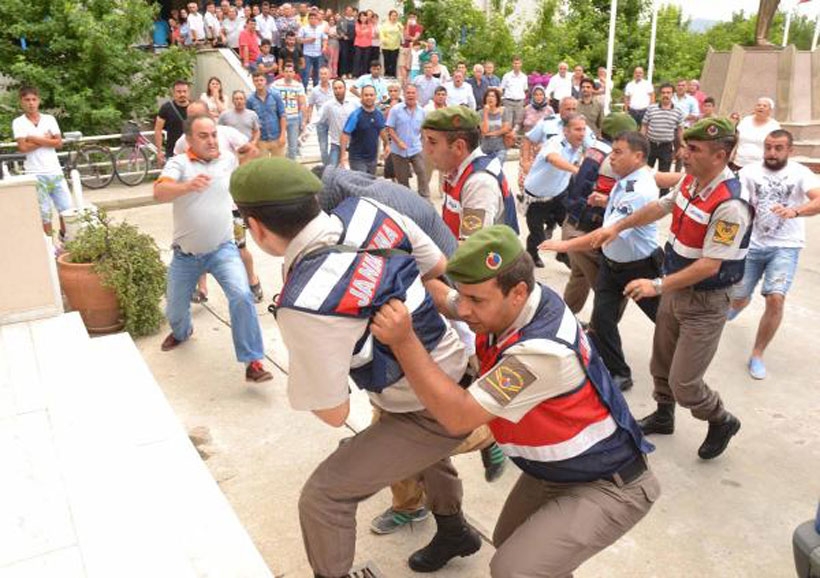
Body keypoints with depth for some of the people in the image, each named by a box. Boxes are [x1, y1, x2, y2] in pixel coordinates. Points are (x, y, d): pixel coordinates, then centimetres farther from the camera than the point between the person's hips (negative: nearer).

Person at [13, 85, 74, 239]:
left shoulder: (49, 119, 6)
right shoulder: (18, 122, -2)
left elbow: (59, 143, -3)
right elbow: (23, 147, -12)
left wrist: (36, 139, -11)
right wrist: (46, 140, -8)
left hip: (55, 171, 3)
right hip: (35, 174, -3)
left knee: (67, 208, 7)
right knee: (44, 213, 4)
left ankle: (65, 236, 28)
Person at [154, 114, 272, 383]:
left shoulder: (228, 160, 1)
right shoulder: (178, 163, -10)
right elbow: (159, 193, -30)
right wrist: (188, 186, -48)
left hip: (222, 249, 0)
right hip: (185, 254, 0)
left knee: (241, 296, -24)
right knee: (175, 310, 15)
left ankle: (253, 362, -16)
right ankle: (181, 332, 53)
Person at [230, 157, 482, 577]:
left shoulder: (304, 305, -33)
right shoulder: (366, 210, -13)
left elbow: (334, 413, -20)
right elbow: (439, 267, 1)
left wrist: (301, 381, 0)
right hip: (459, 368, 8)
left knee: (323, 498, 4)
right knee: (423, 448, 38)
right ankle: (453, 531, 63)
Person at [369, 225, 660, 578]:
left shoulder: (543, 349, -38)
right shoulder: (504, 304, -12)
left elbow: (458, 417, -33)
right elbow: (439, 295, 6)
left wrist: (403, 340, -38)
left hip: (609, 487, -8)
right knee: (507, 543, 20)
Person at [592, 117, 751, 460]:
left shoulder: (730, 206, -28)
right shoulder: (689, 181, -3)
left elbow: (710, 266, -27)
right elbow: (660, 207, 16)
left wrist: (658, 286, -29)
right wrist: (617, 227, 16)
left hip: (705, 302, -8)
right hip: (675, 288, 8)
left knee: (683, 384, -3)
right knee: (661, 363, 22)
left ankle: (721, 422, 27)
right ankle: (663, 416, 47)